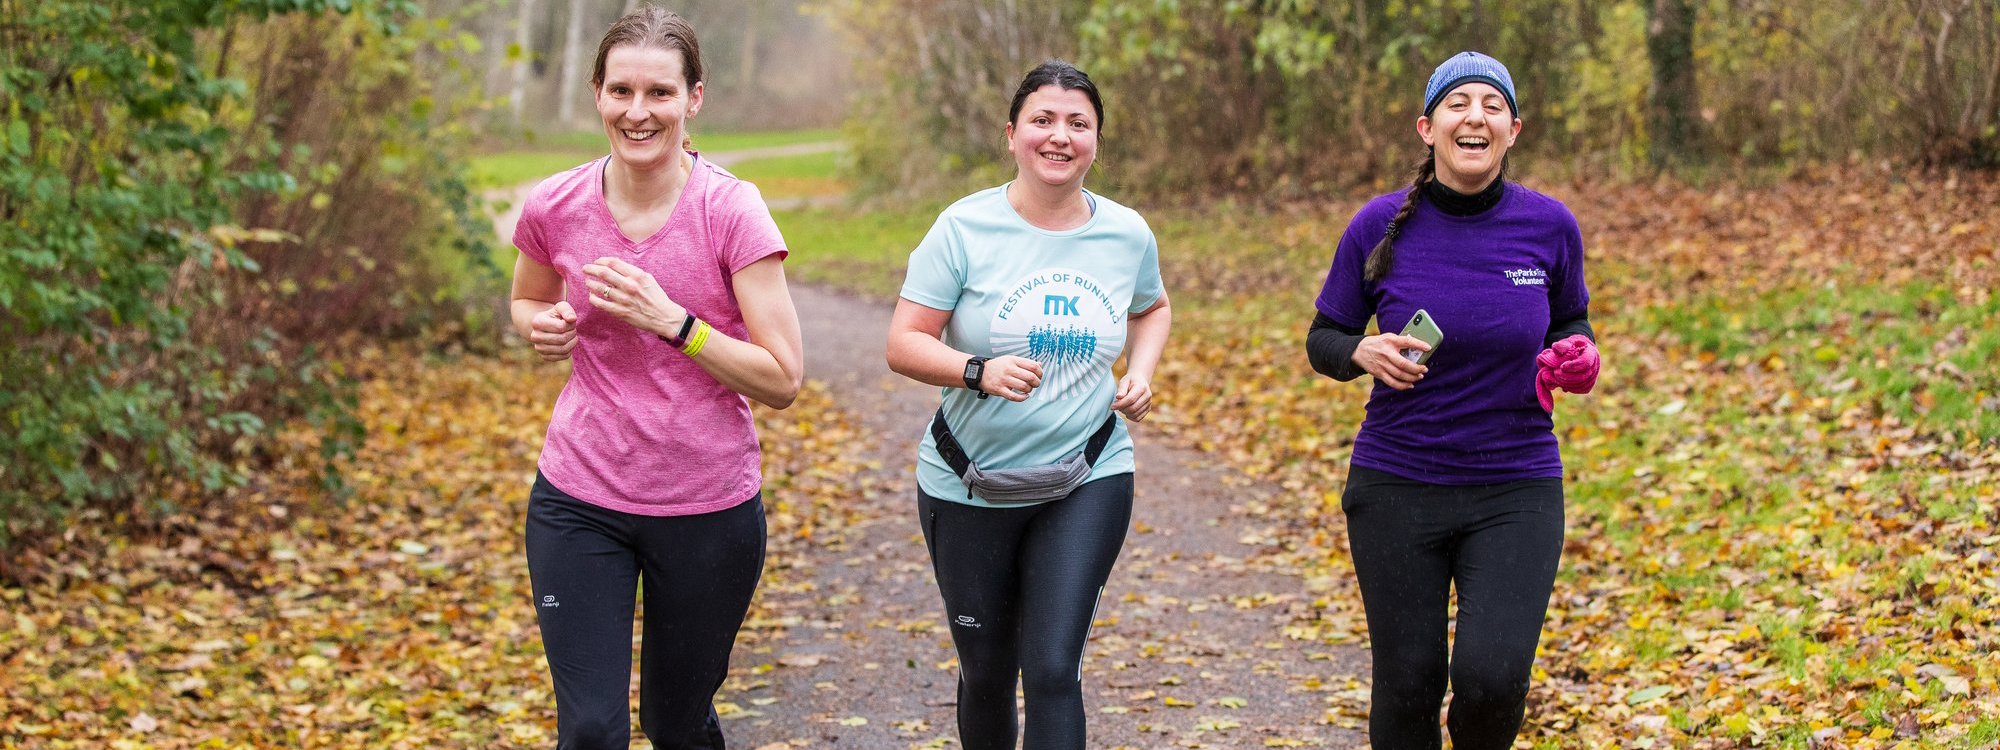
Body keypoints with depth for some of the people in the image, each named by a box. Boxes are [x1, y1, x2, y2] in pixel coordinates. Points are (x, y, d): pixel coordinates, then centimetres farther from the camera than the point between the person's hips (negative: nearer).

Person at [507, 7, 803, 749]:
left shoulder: (730, 210, -13)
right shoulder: (554, 208, -5)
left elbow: (782, 380, -13)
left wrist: (669, 319, -23)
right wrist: (545, 327, -6)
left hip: (709, 511, -1)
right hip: (580, 502, 1)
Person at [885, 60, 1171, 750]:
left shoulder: (1127, 234, 0)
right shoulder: (965, 228, -10)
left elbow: (1152, 309, 22)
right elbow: (903, 345, -11)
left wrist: (1141, 373, 2)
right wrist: (980, 371, -29)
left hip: (1087, 484, 1)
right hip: (970, 486, -1)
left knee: (1052, 668, -12)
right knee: (986, 670, 12)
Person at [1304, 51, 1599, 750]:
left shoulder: (1548, 226, -3)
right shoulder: (1381, 226, -5)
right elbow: (1323, 338, 5)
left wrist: (1574, 354, -8)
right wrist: (1363, 351, -17)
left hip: (1517, 488, 0)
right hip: (1397, 487, 0)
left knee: (1493, 673, -14)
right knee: (1407, 683, 4)